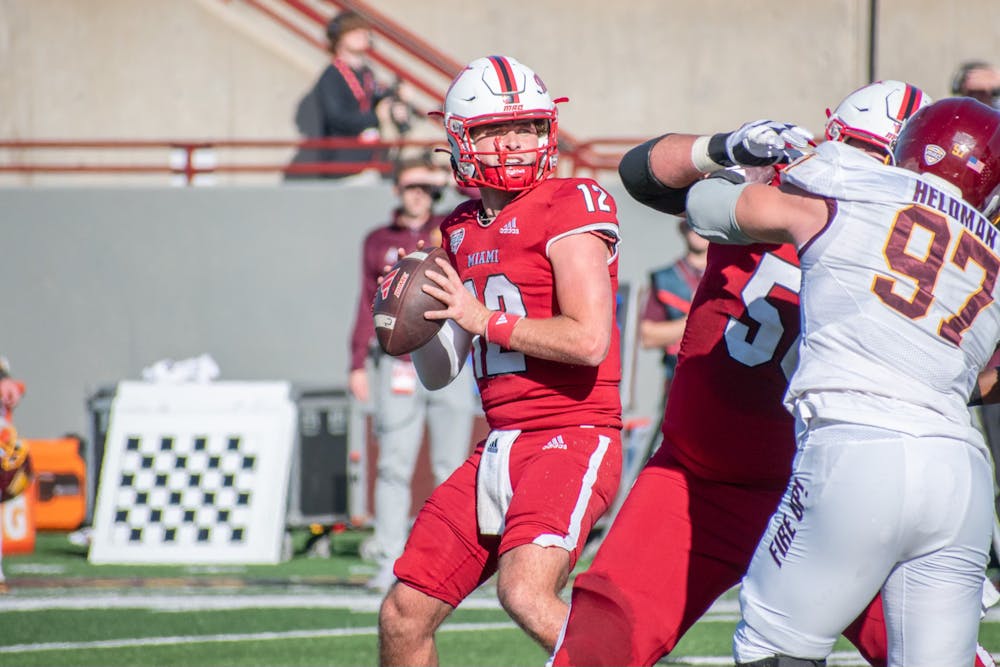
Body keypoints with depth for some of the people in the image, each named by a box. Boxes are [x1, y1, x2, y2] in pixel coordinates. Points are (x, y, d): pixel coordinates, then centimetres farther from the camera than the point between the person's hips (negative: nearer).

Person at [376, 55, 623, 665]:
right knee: (403, 617, 9)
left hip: (572, 437, -8)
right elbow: (438, 372, 20)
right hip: (502, 448, 8)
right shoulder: (461, 232, 15)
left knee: (525, 592, -31)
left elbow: (589, 340, -19)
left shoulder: (570, 207, -9)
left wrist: (485, 319, -11)